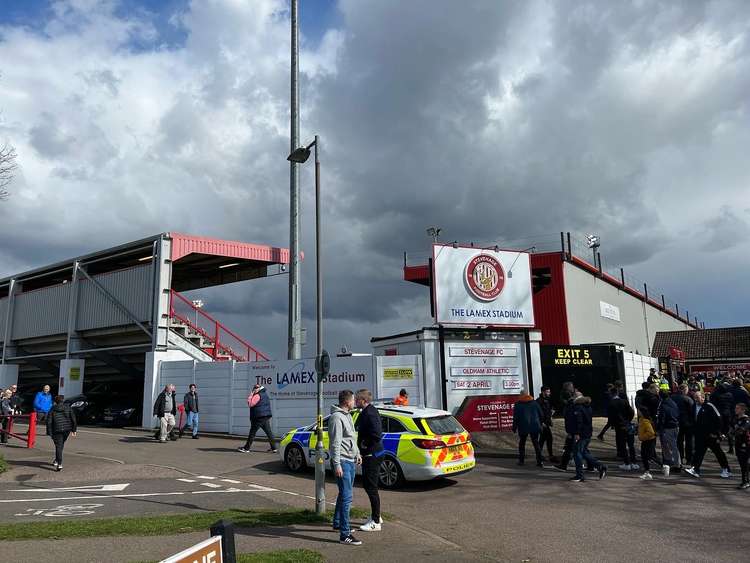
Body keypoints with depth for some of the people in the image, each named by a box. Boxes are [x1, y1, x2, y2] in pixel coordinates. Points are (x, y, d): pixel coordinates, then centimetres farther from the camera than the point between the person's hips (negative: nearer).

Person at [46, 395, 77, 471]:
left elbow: (49, 422, -2)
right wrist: (74, 430, 6)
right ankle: (57, 460, 34)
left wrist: (49, 433, 2)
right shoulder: (68, 408, 6)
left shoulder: (53, 410, 3)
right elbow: (73, 418, 1)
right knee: (61, 445, 22)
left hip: (57, 430, -2)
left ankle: (59, 464, -12)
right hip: (67, 429, 3)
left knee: (58, 446, -1)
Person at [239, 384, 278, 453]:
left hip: (259, 417, -8)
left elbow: (250, 404, -19)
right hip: (266, 417, 8)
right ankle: (274, 448, 8)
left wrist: (250, 396, -11)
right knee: (269, 432, 9)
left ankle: (246, 448, 4)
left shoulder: (257, 396, -12)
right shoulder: (265, 394, 17)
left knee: (252, 432, -1)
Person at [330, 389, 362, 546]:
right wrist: (337, 465, -23)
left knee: (344, 494, 20)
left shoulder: (348, 415, 14)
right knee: (346, 497, -10)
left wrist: (357, 453, 22)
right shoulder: (337, 417, -17)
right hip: (342, 462, -10)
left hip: (350, 461, 10)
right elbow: (335, 443, -21)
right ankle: (345, 534, -7)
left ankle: (338, 523, 35)